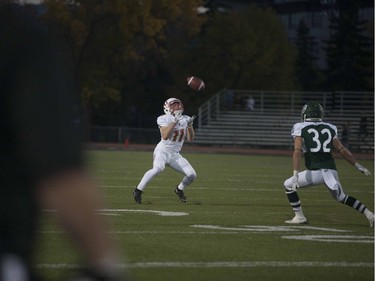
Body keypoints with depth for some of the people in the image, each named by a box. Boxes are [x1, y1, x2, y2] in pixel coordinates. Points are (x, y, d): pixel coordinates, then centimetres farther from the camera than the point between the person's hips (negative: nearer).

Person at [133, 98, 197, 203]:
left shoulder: (185, 119, 6)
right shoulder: (164, 119, -9)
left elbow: (190, 138, 4)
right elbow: (165, 136, -23)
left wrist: (190, 125, -12)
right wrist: (174, 122, -26)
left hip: (175, 155, 6)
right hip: (162, 151, -6)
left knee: (192, 175, -4)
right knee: (158, 168, -36)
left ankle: (179, 189, 26)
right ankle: (138, 191, -26)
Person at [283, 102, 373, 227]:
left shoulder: (300, 129, 3)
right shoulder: (329, 129, 15)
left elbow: (297, 151, -9)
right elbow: (342, 150, 15)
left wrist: (295, 174, -15)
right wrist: (358, 166, 23)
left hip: (315, 171, -5)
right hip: (331, 170, 5)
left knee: (288, 185, 14)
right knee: (341, 197, 25)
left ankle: (299, 217, 11)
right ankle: (369, 214, 12)